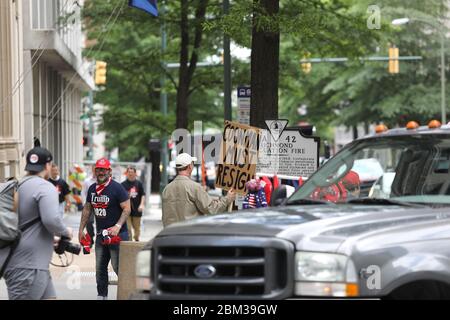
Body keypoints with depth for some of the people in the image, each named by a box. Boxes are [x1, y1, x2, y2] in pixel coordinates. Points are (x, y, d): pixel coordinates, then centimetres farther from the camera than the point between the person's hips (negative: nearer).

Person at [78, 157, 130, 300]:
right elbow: (87, 209, 19)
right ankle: (102, 296, 18)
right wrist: (81, 229, 16)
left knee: (118, 266, -8)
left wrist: (117, 226, -24)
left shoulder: (117, 188, -10)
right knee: (100, 268, 10)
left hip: (117, 234, -7)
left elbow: (127, 209, -13)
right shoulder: (92, 189, 11)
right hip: (100, 234, 7)